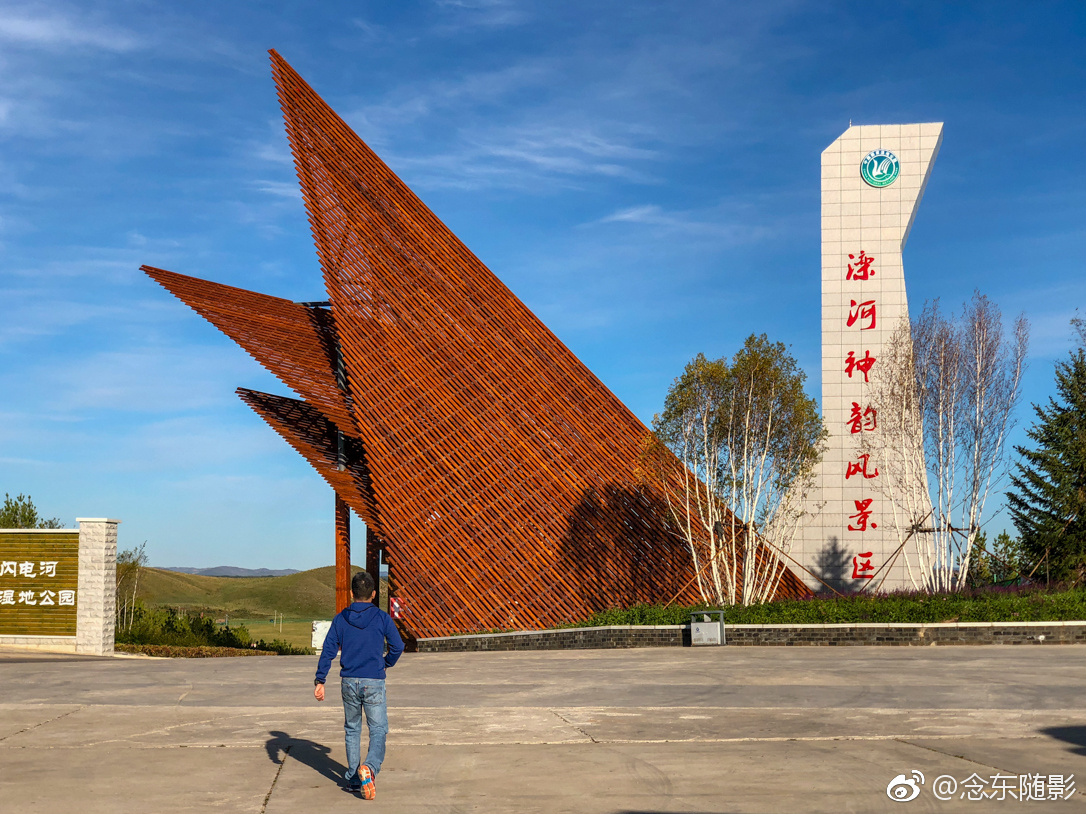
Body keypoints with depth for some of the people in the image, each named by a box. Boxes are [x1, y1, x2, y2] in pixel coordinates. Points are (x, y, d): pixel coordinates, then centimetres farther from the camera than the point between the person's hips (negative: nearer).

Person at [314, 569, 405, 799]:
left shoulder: (341, 619, 2)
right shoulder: (382, 618, -3)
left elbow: (328, 650, -2)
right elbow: (398, 646, -4)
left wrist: (320, 681, -1)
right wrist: (387, 663, 16)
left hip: (349, 682, 3)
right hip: (374, 682, -3)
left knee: (352, 729, 17)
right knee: (378, 729, 2)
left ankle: (353, 778, 20)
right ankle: (370, 767, -24)